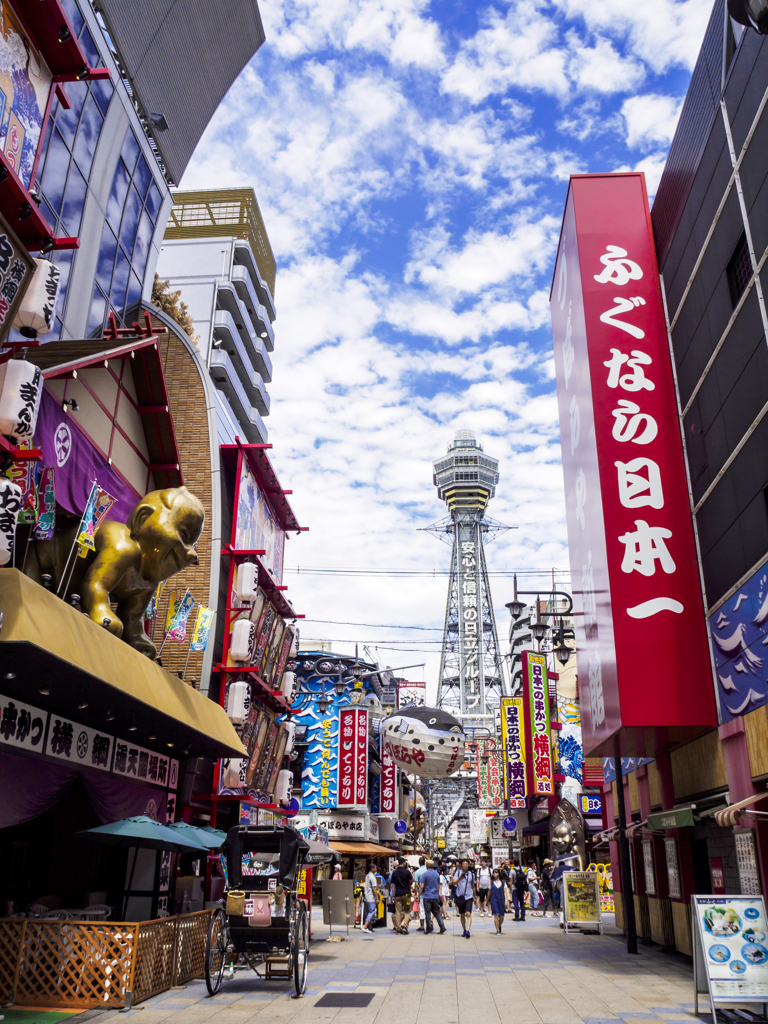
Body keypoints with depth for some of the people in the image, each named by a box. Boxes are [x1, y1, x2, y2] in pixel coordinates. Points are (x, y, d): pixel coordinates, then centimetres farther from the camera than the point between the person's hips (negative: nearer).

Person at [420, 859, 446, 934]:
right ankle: (442, 927, 2)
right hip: (435, 896, 5)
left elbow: (421, 887, -9)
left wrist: (419, 896, -2)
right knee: (437, 913, 12)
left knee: (427, 913, 2)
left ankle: (429, 930, 4)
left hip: (427, 896, -5)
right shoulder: (437, 874, 7)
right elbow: (438, 886, 14)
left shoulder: (425, 874, -7)